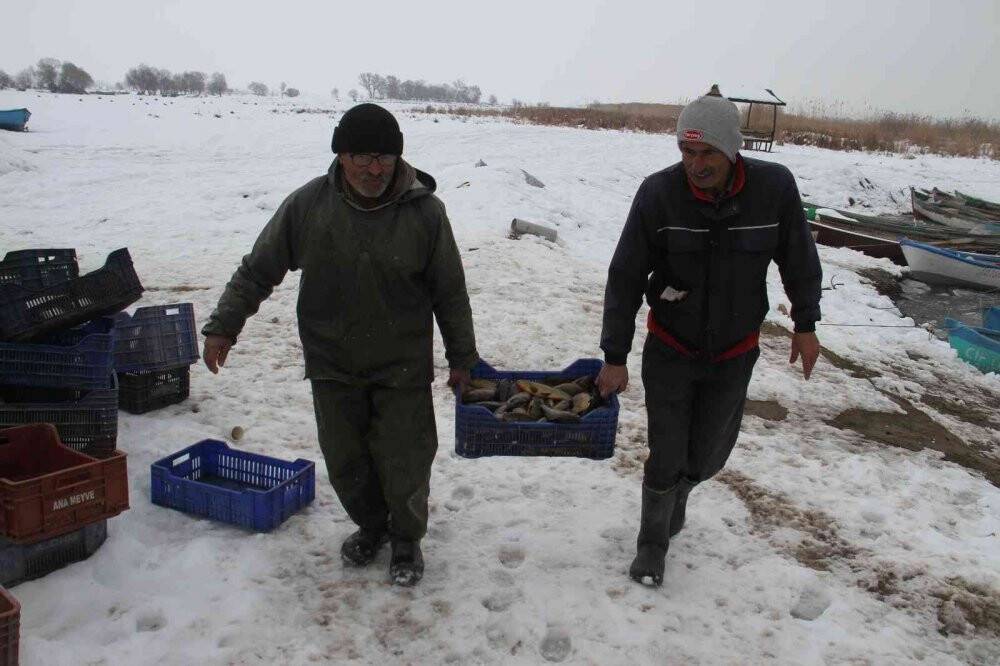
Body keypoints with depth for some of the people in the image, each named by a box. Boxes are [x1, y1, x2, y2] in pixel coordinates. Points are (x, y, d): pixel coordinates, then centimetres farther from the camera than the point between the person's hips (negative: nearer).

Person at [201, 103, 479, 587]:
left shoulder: (424, 211, -11)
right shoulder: (307, 205, -9)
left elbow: (450, 293, -2)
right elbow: (257, 271, 2)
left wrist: (462, 358, 3)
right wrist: (223, 326, -2)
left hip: (403, 368, -2)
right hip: (332, 366, 2)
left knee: (404, 462, 3)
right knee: (345, 461, 13)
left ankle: (407, 539, 31)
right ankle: (371, 526, 41)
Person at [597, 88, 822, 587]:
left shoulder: (775, 186, -16)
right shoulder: (658, 192, -20)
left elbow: (800, 260, 1)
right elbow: (625, 278, -14)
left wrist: (805, 325, 8)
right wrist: (615, 356, -12)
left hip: (734, 353, 2)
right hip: (670, 351, -2)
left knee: (707, 455, 14)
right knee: (666, 455, 3)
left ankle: (678, 493, 49)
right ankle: (652, 543, 29)